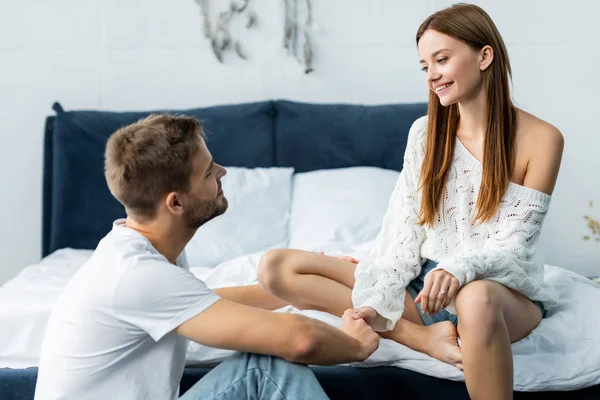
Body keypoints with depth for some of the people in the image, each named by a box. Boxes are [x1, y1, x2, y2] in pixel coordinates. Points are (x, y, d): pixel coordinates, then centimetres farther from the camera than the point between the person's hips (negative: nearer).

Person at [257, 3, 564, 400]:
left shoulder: (540, 139, -8)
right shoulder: (425, 132, 5)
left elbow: (513, 247, -12)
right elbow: (402, 230, 0)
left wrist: (460, 268, -32)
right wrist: (378, 300, -15)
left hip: (505, 288, -5)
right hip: (425, 279, 5)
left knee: (477, 299, -46)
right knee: (277, 267, -12)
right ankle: (425, 337, -24)